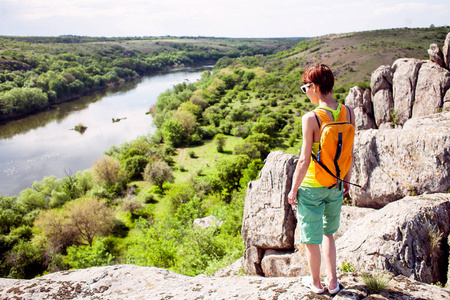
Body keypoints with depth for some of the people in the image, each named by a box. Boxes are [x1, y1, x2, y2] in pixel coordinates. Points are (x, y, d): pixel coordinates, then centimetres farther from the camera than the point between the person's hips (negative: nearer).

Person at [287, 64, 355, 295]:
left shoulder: (311, 118, -22)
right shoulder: (348, 113, -5)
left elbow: (304, 160, -20)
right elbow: (350, 153, 4)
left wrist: (293, 189, -7)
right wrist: (346, 180, 18)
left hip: (312, 187, -6)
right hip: (335, 185, 6)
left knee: (311, 238, 15)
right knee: (328, 232, 27)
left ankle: (316, 282, 34)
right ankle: (332, 280, 32)